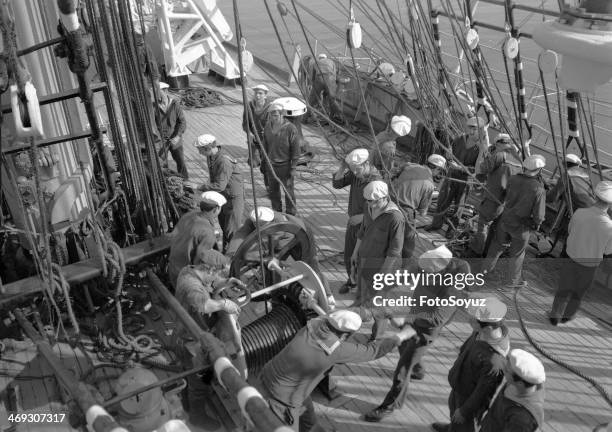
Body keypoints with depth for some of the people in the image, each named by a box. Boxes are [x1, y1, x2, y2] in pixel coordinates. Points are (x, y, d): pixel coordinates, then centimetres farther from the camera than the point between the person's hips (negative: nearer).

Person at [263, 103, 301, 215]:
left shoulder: (291, 129, -21)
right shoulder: (268, 126, -5)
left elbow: (296, 151, -15)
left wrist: (293, 168, -14)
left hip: (285, 165, -5)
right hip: (271, 164, 5)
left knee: (288, 191, 9)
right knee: (273, 190, 18)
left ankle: (290, 216, 26)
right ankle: (276, 213, 38)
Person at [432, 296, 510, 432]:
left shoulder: (494, 361, -45)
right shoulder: (484, 331, -23)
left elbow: (483, 391, -29)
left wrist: (464, 411, -13)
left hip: (471, 397, -7)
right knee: (453, 406, 35)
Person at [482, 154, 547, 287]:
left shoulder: (513, 179, -15)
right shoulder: (539, 190, -27)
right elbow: (539, 216, -23)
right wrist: (537, 222, 0)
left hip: (505, 219, 4)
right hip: (521, 226, -3)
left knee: (498, 243, 27)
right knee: (516, 254, 16)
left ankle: (487, 267, 46)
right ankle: (515, 281, 35)